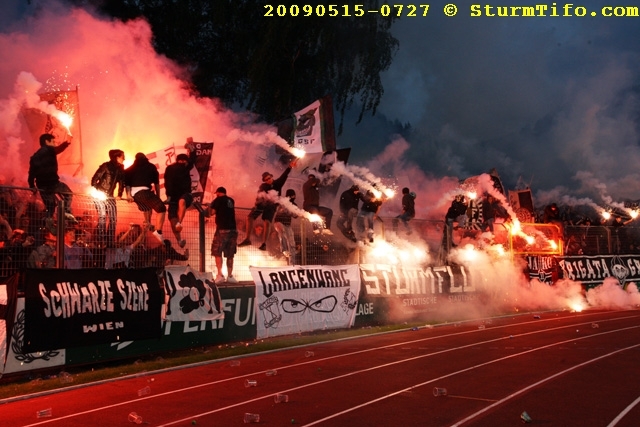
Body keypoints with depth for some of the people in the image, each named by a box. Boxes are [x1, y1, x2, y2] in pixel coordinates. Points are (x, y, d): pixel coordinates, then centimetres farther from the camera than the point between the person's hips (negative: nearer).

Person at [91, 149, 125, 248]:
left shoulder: (120, 169, 8)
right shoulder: (106, 166, -10)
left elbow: (121, 182, 15)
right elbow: (94, 179, -12)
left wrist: (119, 195, 5)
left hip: (109, 196, 7)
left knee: (113, 219, 3)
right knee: (102, 216, -16)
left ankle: (111, 243, 11)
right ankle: (101, 242, -13)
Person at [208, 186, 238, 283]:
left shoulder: (218, 200, -1)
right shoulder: (231, 201, 16)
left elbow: (212, 212, -7)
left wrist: (209, 207, 14)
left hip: (222, 229, -5)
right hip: (233, 229, 5)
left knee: (217, 253, -1)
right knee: (230, 254, 10)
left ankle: (220, 275, -11)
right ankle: (230, 276, 11)